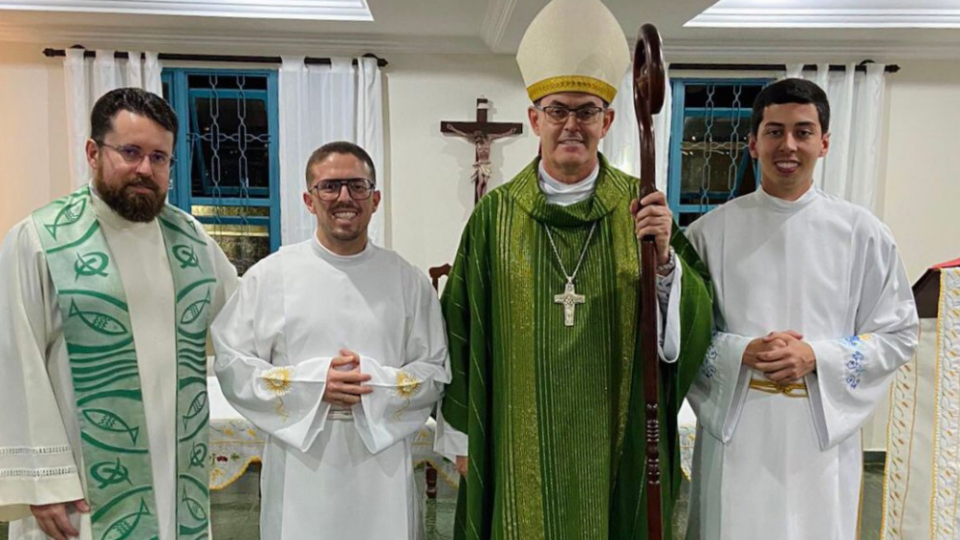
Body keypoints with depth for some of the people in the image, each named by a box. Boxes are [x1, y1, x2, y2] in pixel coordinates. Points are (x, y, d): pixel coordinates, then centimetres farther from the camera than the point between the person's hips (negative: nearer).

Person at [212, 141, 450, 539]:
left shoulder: (408, 280, 1)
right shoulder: (269, 275, -1)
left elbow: (435, 373, 3)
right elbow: (231, 366, -2)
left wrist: (375, 383, -15)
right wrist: (312, 383, -15)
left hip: (383, 463, 1)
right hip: (300, 465, -1)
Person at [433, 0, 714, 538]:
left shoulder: (641, 206, -3)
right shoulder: (496, 212, -5)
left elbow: (692, 324, -5)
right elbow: (463, 333, -1)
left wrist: (665, 256, -23)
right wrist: (461, 437, 1)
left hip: (614, 444, 1)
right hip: (520, 447, 0)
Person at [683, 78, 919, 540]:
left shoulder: (862, 232, 0)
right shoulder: (711, 231, -2)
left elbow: (898, 335, 3)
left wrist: (816, 356, -12)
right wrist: (742, 352, -16)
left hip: (822, 436, 1)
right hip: (734, 434, 0)